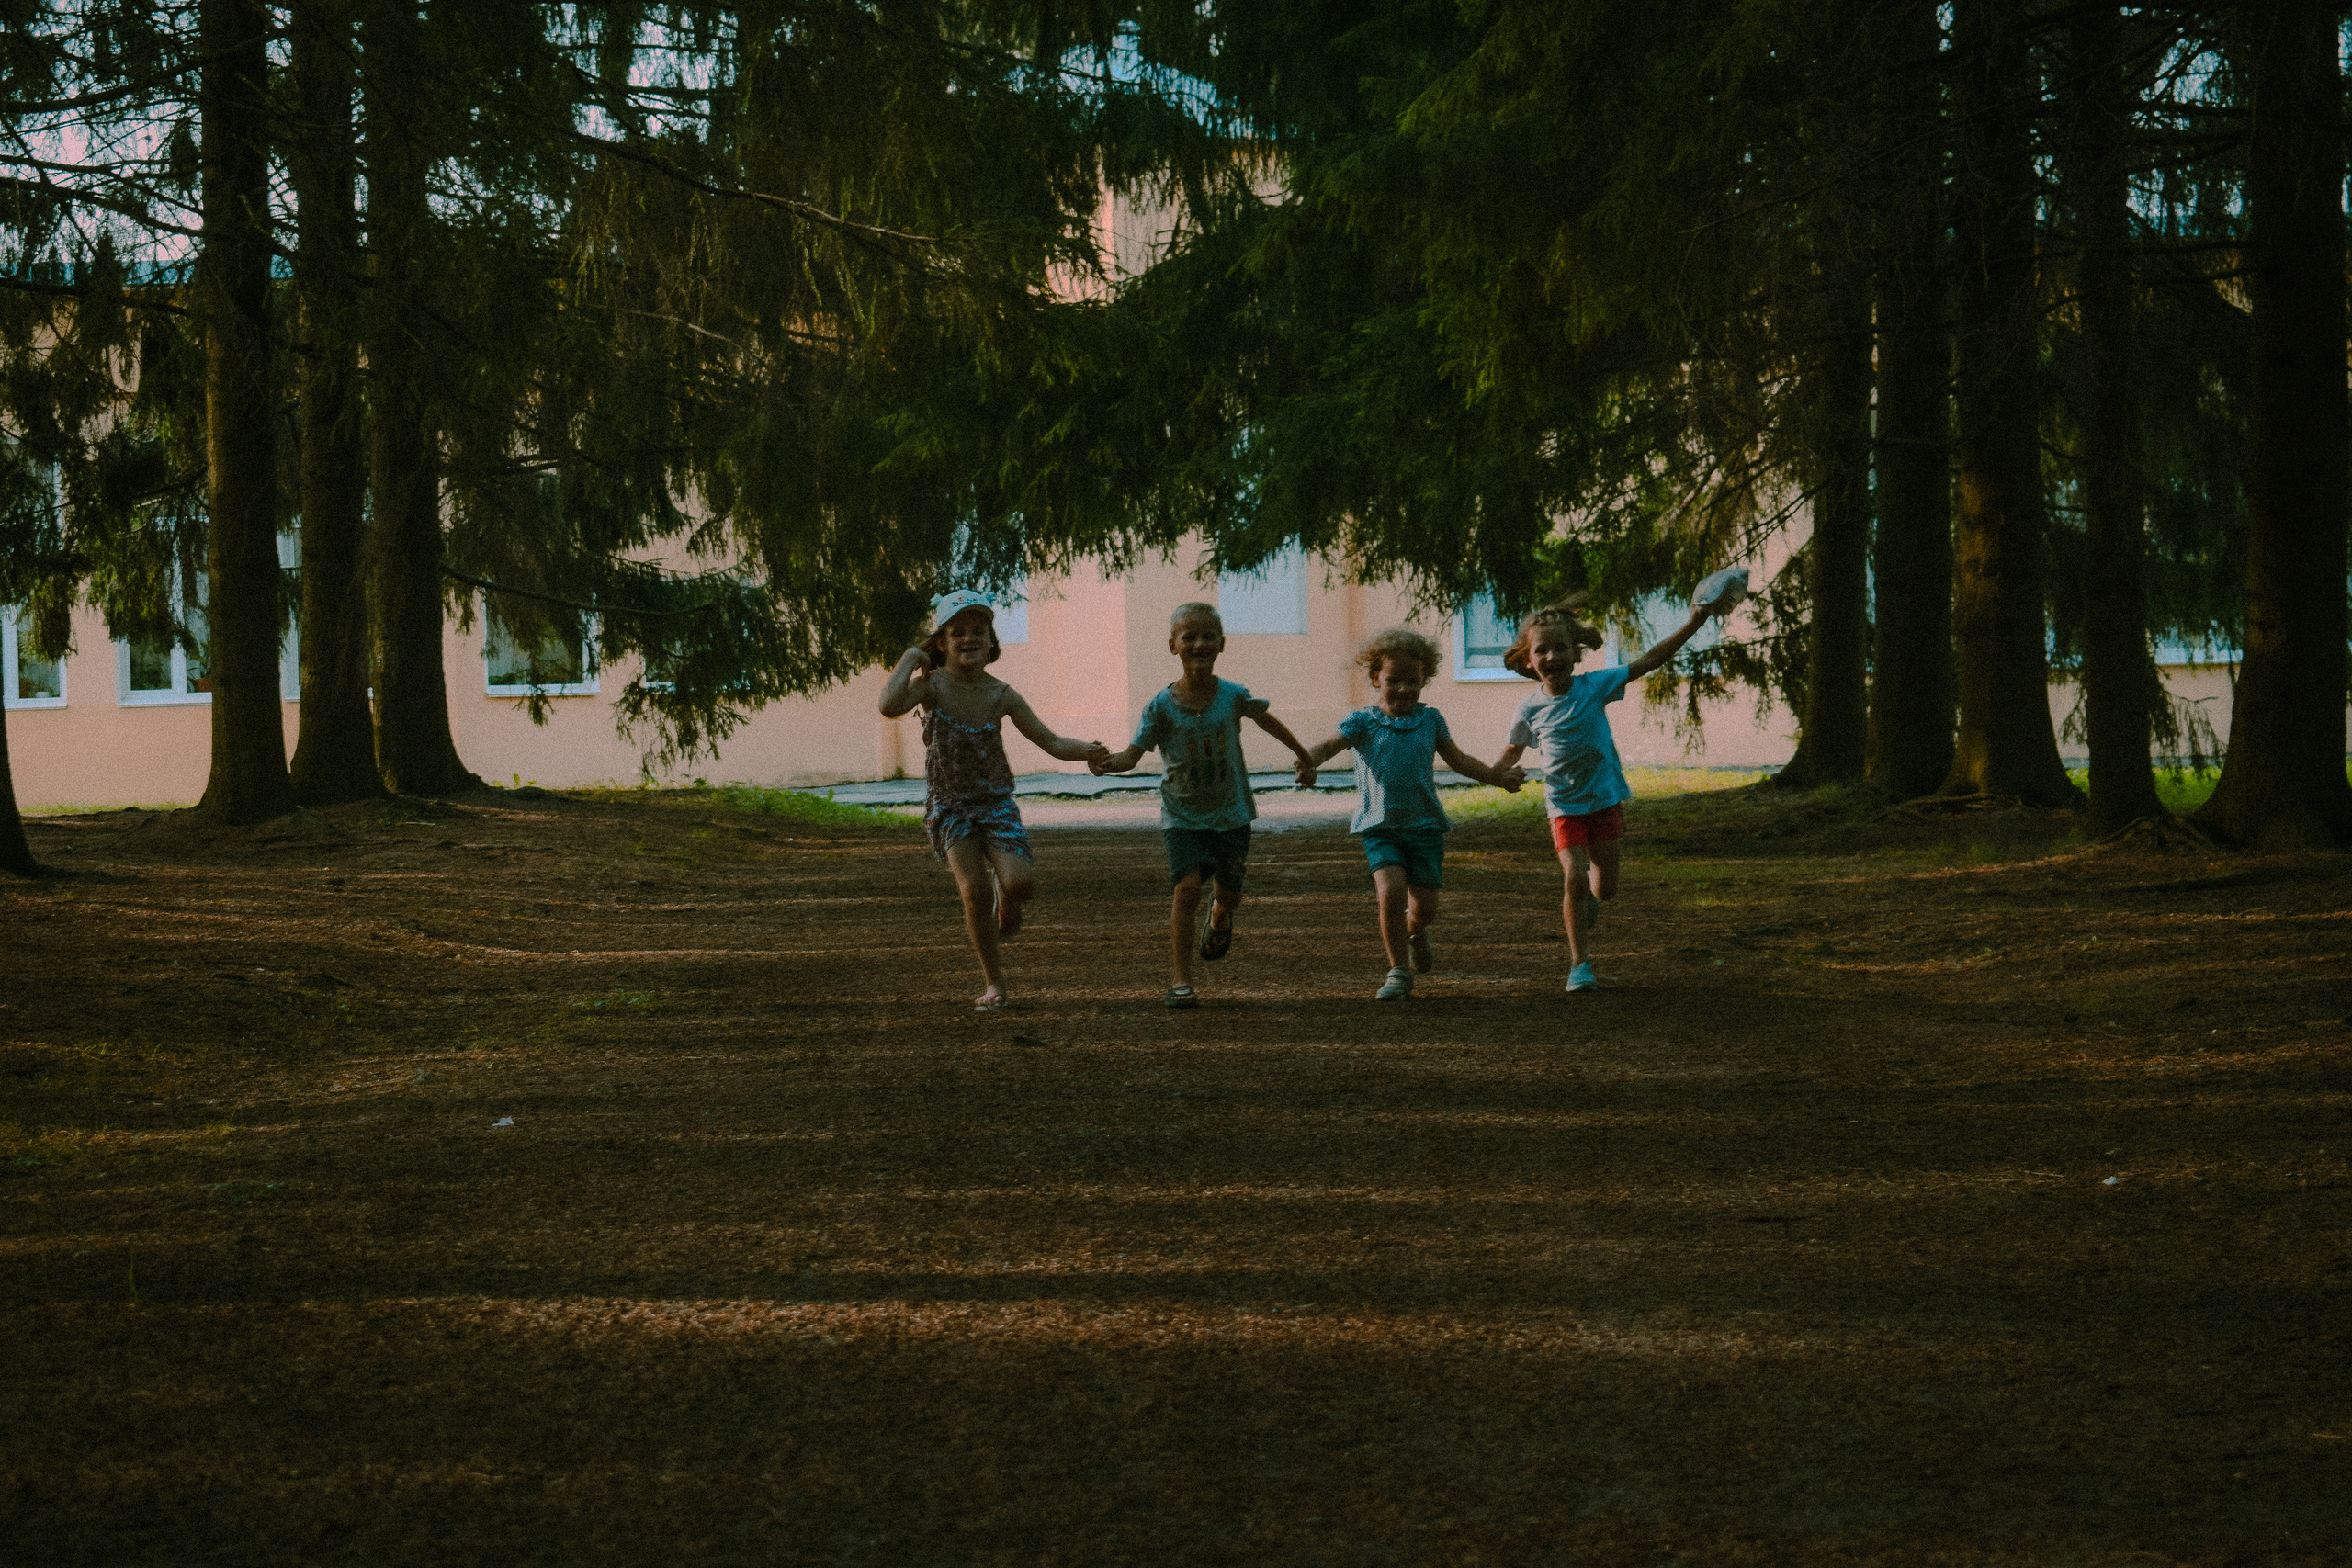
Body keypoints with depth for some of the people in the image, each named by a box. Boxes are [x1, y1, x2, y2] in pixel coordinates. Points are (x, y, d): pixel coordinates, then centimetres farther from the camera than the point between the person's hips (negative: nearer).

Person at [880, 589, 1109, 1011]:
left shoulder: (1002, 696, -5)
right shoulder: (932, 684, -12)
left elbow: (1050, 742, -1)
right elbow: (890, 706, -33)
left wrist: (1086, 751, -20)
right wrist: (909, 658, -22)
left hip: (996, 799, 1)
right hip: (948, 804, -1)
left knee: (1019, 882, -20)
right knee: (974, 889, -16)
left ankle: (1005, 899, 21)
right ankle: (993, 981, 4)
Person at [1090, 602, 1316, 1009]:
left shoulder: (1233, 696, -9)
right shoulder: (1161, 705, -14)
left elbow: (1265, 719, 11)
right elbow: (1134, 753, -17)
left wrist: (1303, 755, 25)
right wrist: (1107, 763, -40)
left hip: (1230, 812, 2)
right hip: (1182, 814, -2)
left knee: (1229, 891, 9)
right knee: (1187, 885, -18)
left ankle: (1220, 915, 49)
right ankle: (1181, 981, -12)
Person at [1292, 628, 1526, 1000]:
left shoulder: (1429, 720, 8)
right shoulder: (1363, 722, -1)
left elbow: (1458, 760, 21)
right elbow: (1329, 745, -15)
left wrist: (1500, 778, 18)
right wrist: (1309, 761, -37)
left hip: (1424, 823, 2)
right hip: (1380, 825, -2)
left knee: (1424, 907, 2)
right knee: (1391, 890, -22)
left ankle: (1415, 934, 42)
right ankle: (1399, 972, -6)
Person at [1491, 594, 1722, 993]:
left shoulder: (1594, 686, -10)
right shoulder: (1530, 711, -7)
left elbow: (1649, 661, -9)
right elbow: (1513, 750, 11)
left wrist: (1694, 623, -15)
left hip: (1605, 799, 1)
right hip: (1565, 806, -1)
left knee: (1604, 889, 7)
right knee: (1575, 878, -17)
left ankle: (1585, 898, 44)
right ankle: (1579, 963, -5)